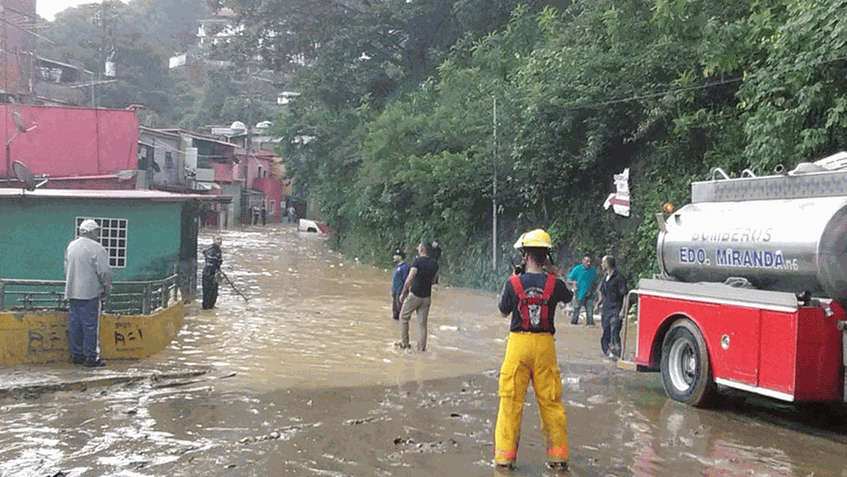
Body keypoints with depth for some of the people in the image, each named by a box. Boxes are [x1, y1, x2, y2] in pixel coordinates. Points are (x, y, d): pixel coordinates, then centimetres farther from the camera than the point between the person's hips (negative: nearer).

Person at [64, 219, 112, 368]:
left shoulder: (71, 246, 11)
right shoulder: (97, 249, -12)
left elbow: (66, 268, 20)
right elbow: (104, 273, -12)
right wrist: (107, 289, 1)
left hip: (72, 293, 7)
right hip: (89, 294, -7)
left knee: (75, 325, 11)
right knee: (90, 326, -2)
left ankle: (76, 355, 17)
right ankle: (91, 358, 1)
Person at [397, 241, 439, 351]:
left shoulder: (418, 261, -11)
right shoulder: (434, 264, 7)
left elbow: (409, 279, -17)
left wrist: (403, 293, -9)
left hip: (414, 295, -5)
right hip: (427, 297, 5)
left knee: (404, 317, 11)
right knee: (422, 323, 9)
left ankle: (404, 343, 13)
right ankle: (421, 347, 7)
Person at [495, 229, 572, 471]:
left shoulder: (513, 283, -8)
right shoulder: (554, 283, -5)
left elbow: (503, 312, 7)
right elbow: (569, 297, 17)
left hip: (518, 344, -1)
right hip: (545, 345, 1)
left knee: (511, 400, 6)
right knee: (550, 401, 10)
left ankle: (505, 456, 9)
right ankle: (558, 455, 16)